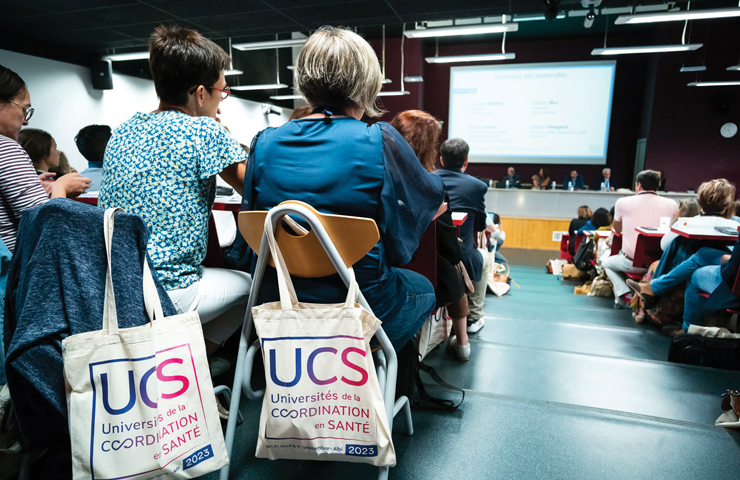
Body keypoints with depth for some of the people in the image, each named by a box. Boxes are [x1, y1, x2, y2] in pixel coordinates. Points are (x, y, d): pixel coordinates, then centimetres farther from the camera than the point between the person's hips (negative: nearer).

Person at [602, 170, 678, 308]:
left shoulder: (623, 202, -4)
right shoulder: (671, 204, 1)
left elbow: (618, 230, 13)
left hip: (632, 263, -3)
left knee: (606, 263, 25)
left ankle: (624, 295, 3)